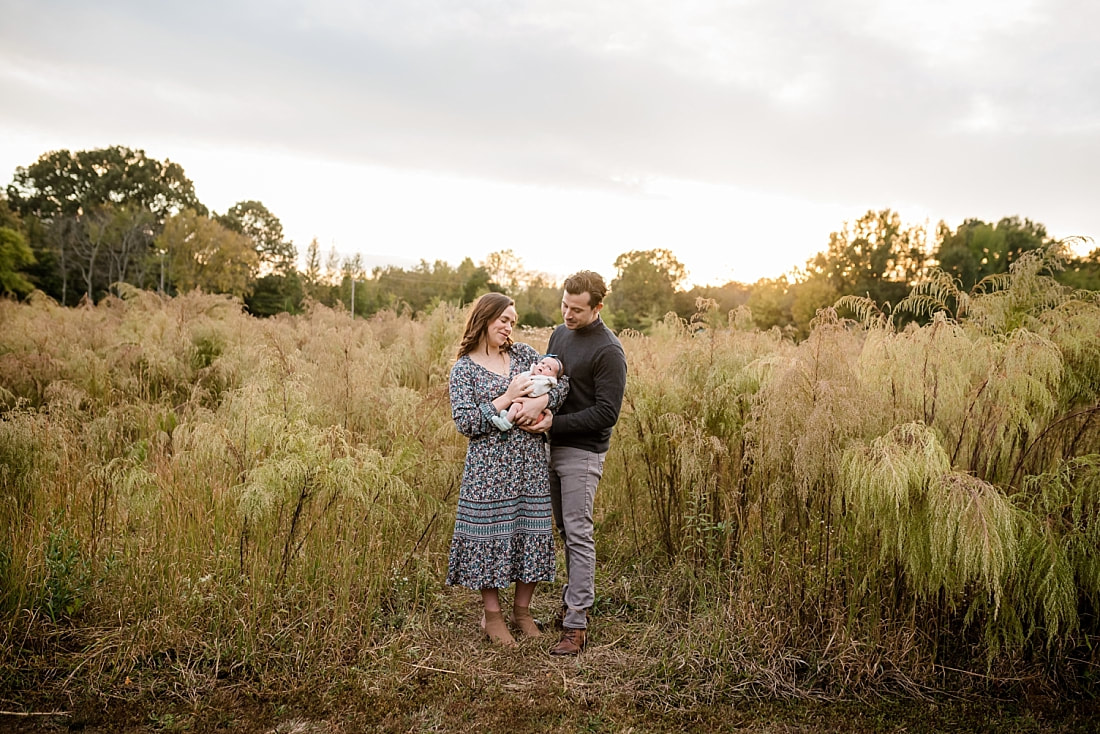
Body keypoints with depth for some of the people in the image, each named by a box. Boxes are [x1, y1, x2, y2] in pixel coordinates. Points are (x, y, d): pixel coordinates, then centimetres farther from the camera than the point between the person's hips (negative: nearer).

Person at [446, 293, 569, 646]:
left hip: (530, 461, 4)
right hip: (489, 464, -4)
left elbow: (562, 380, 6)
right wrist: (507, 398, -15)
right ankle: (492, 614, 21)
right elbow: (464, 422, -11)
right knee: (491, 531, 3)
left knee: (532, 530, 7)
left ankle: (522, 610, 24)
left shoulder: (523, 353, 10)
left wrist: (540, 401, -13)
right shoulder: (464, 368, -2)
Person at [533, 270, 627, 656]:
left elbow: (606, 413, -18)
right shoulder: (560, 334, 9)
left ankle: (576, 624, 1)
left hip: (582, 453, -7)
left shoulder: (608, 351, -15)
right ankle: (575, 598, 29)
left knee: (578, 534, -5)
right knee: (565, 530, 15)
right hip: (553, 448, 7)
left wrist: (556, 422, -20)